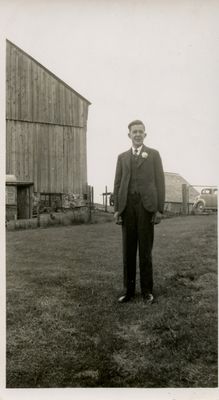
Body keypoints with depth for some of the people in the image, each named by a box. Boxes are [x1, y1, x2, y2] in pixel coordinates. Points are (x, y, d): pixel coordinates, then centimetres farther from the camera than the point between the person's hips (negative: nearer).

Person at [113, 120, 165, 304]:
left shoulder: (153, 154, 9)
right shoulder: (122, 157, 16)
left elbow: (159, 182, 2)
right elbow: (118, 184, 12)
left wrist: (160, 209, -6)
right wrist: (116, 209, 2)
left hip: (146, 205, -2)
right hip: (127, 205, 3)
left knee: (145, 249, 1)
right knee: (128, 249, 5)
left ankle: (147, 290, 10)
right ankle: (129, 290, 13)